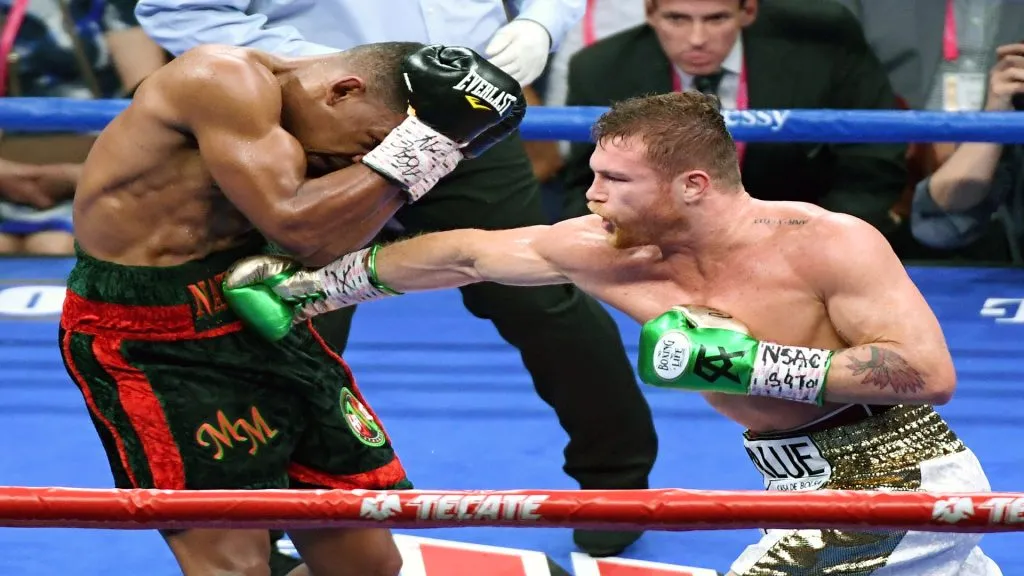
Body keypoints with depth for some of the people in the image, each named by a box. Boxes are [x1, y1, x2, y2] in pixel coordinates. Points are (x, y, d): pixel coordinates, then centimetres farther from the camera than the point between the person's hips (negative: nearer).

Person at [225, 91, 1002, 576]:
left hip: (902, 484, -7)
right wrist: (304, 291, 8)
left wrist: (745, 363, -27)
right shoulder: (602, 250, -5)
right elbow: (463, 253, 5)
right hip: (816, 495, 7)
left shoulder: (828, 245, -24)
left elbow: (930, 374, -27)